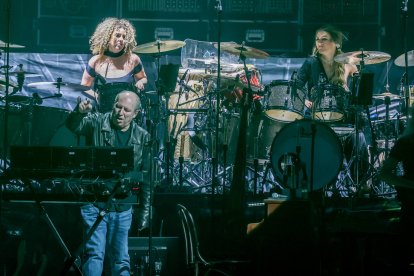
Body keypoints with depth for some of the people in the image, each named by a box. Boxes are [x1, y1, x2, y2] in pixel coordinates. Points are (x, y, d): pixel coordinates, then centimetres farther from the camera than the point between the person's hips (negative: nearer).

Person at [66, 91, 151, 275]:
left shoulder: (142, 138, 3)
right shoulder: (97, 122, -1)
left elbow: (146, 177, 7)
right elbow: (73, 126, -20)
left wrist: (145, 211, 6)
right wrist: (80, 112, -42)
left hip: (122, 210, 3)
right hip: (95, 205, -2)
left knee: (121, 259, 8)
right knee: (95, 253, -8)